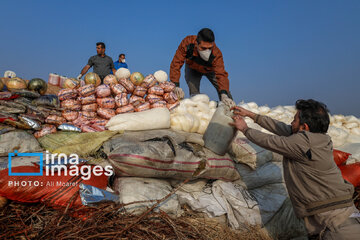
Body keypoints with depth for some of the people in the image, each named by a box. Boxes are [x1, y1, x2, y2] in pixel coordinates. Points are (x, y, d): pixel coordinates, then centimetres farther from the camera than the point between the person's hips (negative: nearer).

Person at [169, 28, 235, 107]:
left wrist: (224, 95, -65)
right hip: (192, 68, 0)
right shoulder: (187, 43, -39)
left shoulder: (216, 54, -40)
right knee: (194, 93, -19)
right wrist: (176, 86, -43)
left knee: (224, 89, -7)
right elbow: (176, 63, -34)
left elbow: (221, 74, -48)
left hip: (210, 69, 0)